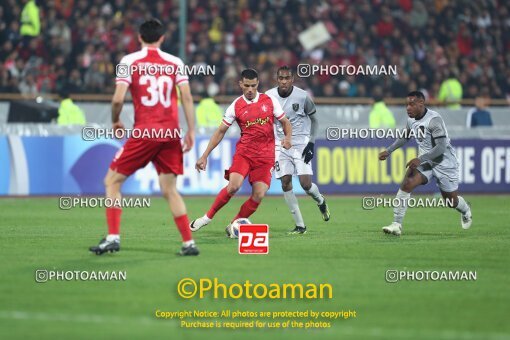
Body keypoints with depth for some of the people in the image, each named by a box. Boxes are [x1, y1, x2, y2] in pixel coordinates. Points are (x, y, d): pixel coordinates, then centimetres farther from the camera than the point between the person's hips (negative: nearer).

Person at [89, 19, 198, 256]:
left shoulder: (129, 61, 0)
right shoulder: (175, 62, 8)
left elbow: (118, 98, -8)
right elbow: (187, 98, 2)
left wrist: (115, 121, 10)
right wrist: (191, 131, 6)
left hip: (144, 132, -3)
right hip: (171, 133, 3)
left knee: (112, 181, 9)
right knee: (170, 190, 12)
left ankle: (113, 237, -2)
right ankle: (189, 243, 6)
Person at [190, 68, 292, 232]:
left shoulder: (270, 101, 3)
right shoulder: (236, 106, 1)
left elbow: (285, 122, 12)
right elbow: (220, 132, 4)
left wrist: (288, 137, -11)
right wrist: (205, 156, 0)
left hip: (265, 156, 1)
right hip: (244, 152, -1)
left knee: (259, 195, -10)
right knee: (233, 185, -23)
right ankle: (208, 217, -5)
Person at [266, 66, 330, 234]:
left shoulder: (302, 96, -10)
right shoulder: (269, 96, -4)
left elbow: (314, 120, 3)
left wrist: (311, 144, -6)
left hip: (301, 143, -2)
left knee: (306, 184, -12)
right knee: (285, 183, -7)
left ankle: (320, 201, 25)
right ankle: (300, 225, 2)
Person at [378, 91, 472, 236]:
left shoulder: (434, 119, -25)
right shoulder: (411, 120, -2)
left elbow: (441, 147, -30)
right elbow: (405, 137, 21)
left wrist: (420, 159, -37)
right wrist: (388, 151, 15)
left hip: (444, 163, -6)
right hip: (425, 161, 6)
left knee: (451, 201, 8)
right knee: (407, 183, -20)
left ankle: (465, 211, 46)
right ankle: (397, 225, -20)